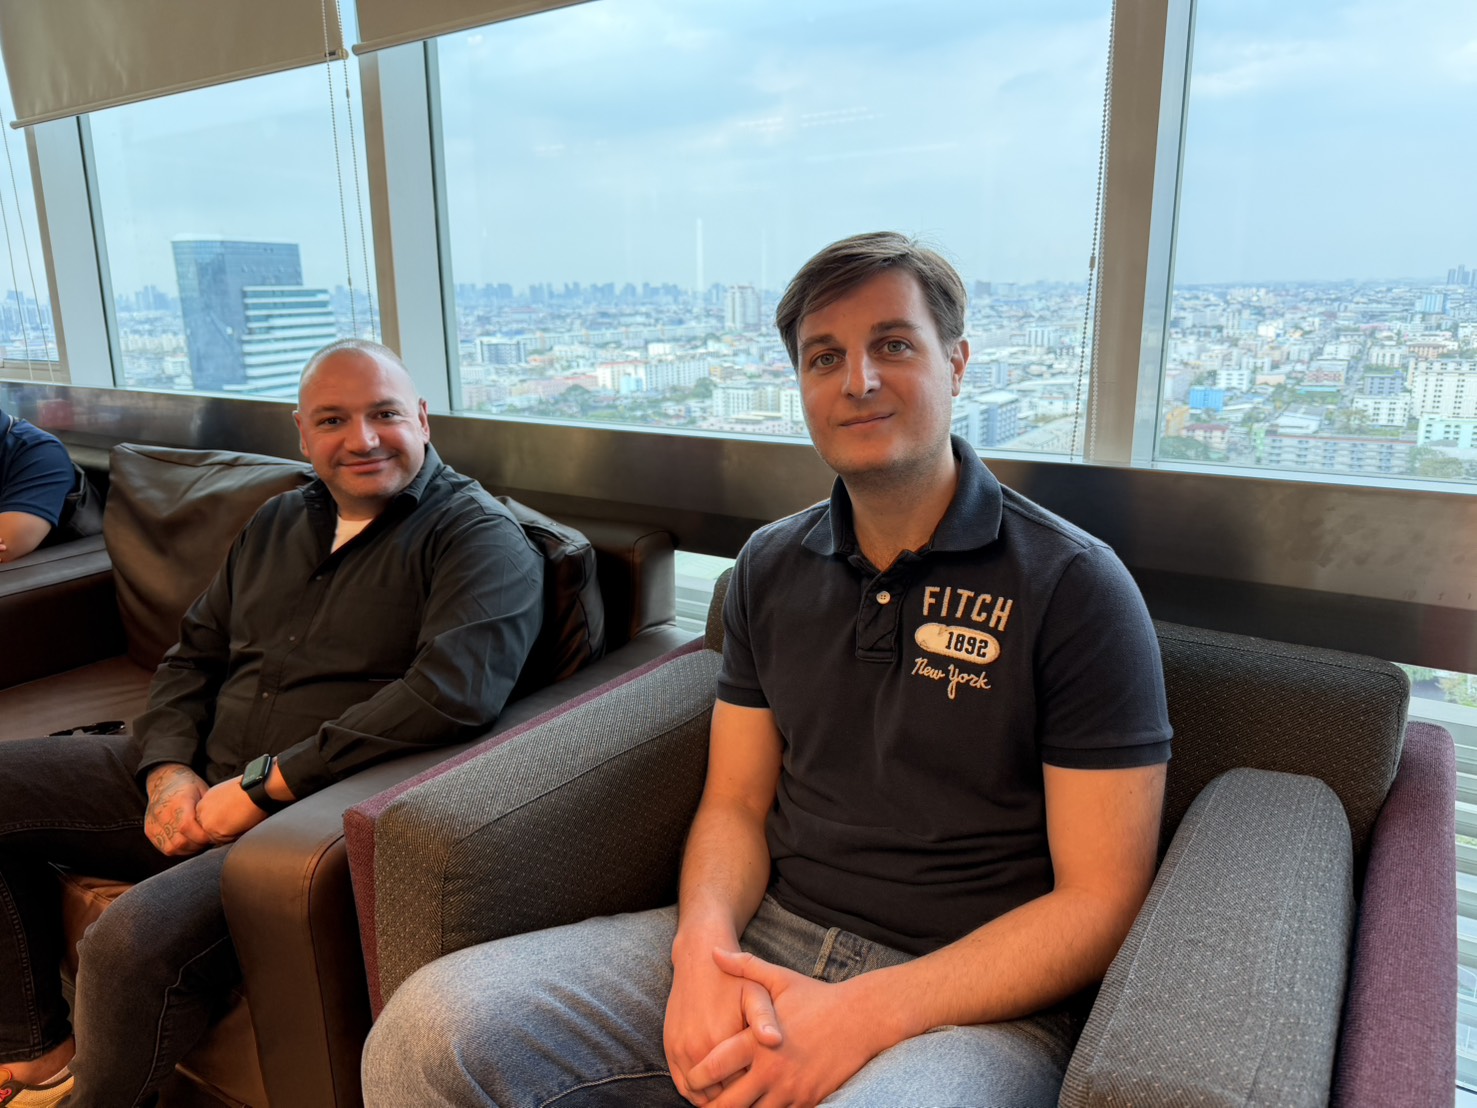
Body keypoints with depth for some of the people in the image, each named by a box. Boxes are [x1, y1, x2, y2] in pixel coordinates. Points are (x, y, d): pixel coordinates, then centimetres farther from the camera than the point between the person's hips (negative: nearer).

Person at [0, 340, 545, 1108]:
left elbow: (451, 693, -25)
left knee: (134, 941, -30)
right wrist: (168, 770, -4)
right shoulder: (277, 522, 15)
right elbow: (191, 655, 17)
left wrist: (266, 785, -21)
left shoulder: (478, 537, -10)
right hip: (198, 784, 8)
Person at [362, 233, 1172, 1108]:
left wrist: (864, 1017, -19)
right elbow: (735, 803, 9)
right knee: (429, 1033, -12)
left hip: (974, 995, -3)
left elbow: (1100, 901, -10)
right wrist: (705, 944, -13)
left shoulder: (1074, 587, -9)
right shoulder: (770, 567, 7)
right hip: (767, 937, 4)